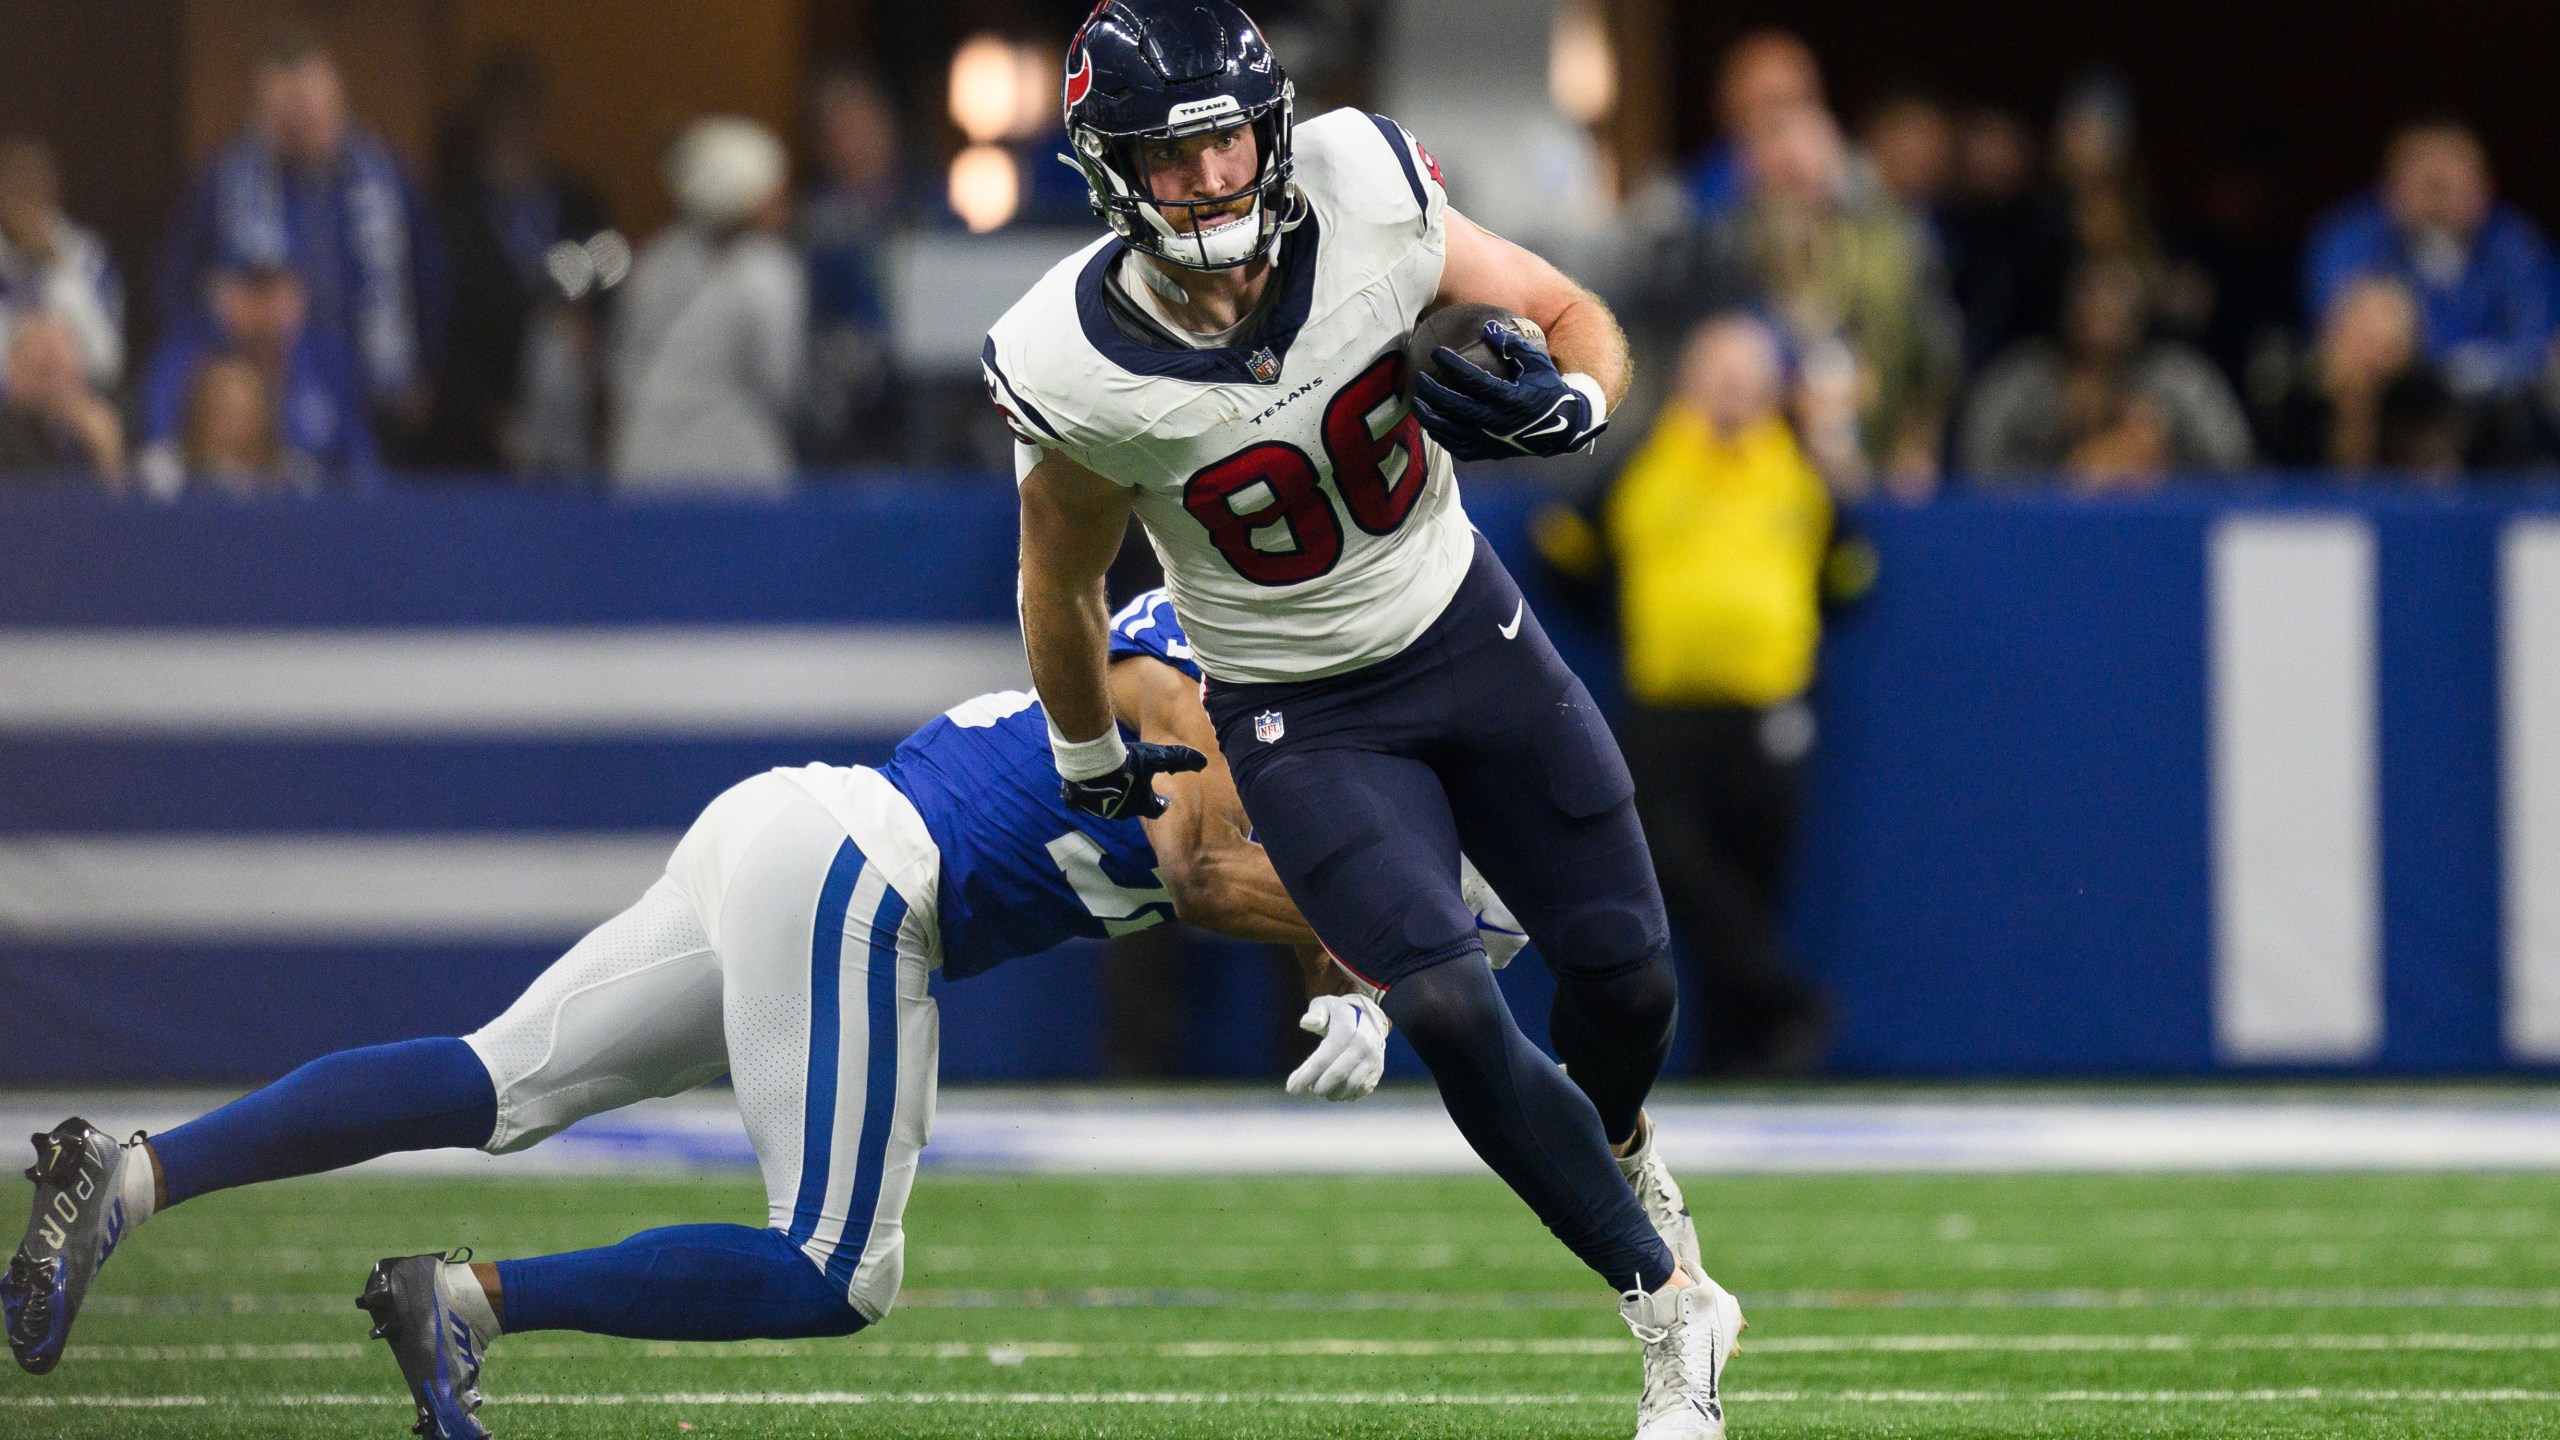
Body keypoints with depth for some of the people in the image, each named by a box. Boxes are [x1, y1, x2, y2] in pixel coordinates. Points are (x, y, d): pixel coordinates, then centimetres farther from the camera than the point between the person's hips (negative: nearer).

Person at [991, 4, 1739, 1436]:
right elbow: (1064, 588, -5)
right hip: (1301, 716, -3)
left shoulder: (1369, 194, -22)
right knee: (1447, 1007, -18)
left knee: (1626, 971, 6)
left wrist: (1559, 404, -28)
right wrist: (1092, 762, 9)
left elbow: (1582, 322, -6)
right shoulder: (1077, 371, -26)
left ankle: (1618, 1140, 44)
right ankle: (1672, 1317, -2)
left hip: (1467, 627, 3)